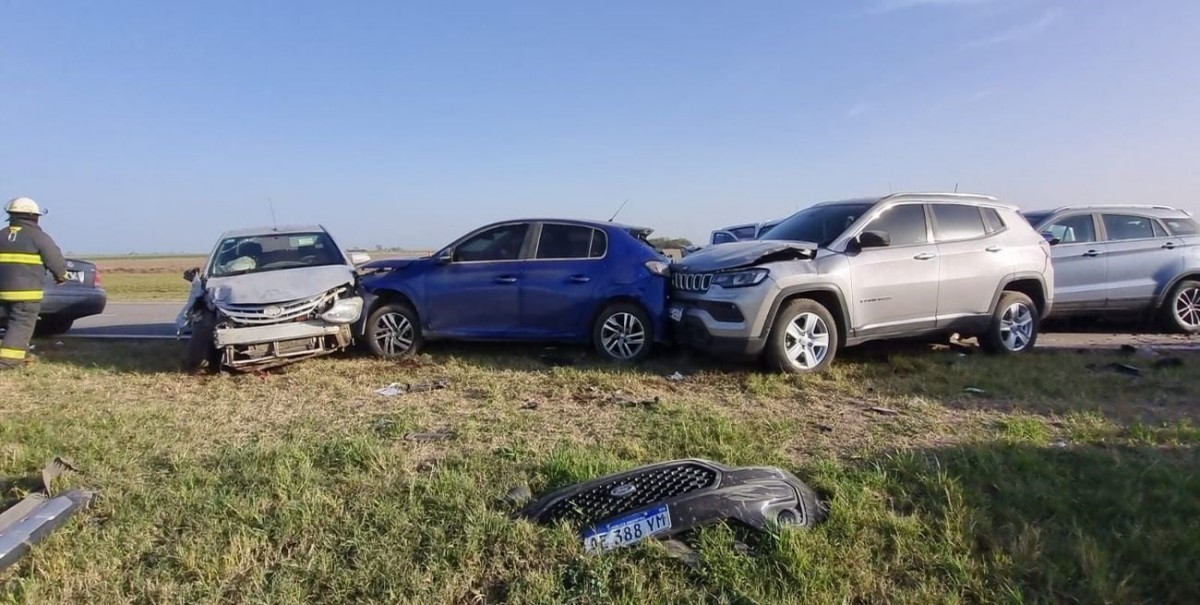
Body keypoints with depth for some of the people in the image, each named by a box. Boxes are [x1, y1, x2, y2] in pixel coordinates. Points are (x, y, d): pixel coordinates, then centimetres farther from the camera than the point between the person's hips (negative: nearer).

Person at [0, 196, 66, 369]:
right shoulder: (38, 237, -8)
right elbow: (56, 262, -7)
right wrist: (61, 276, 13)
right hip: (27, 292, -6)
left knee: (16, 323, 20)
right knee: (21, 325, -4)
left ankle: (19, 355, 24)